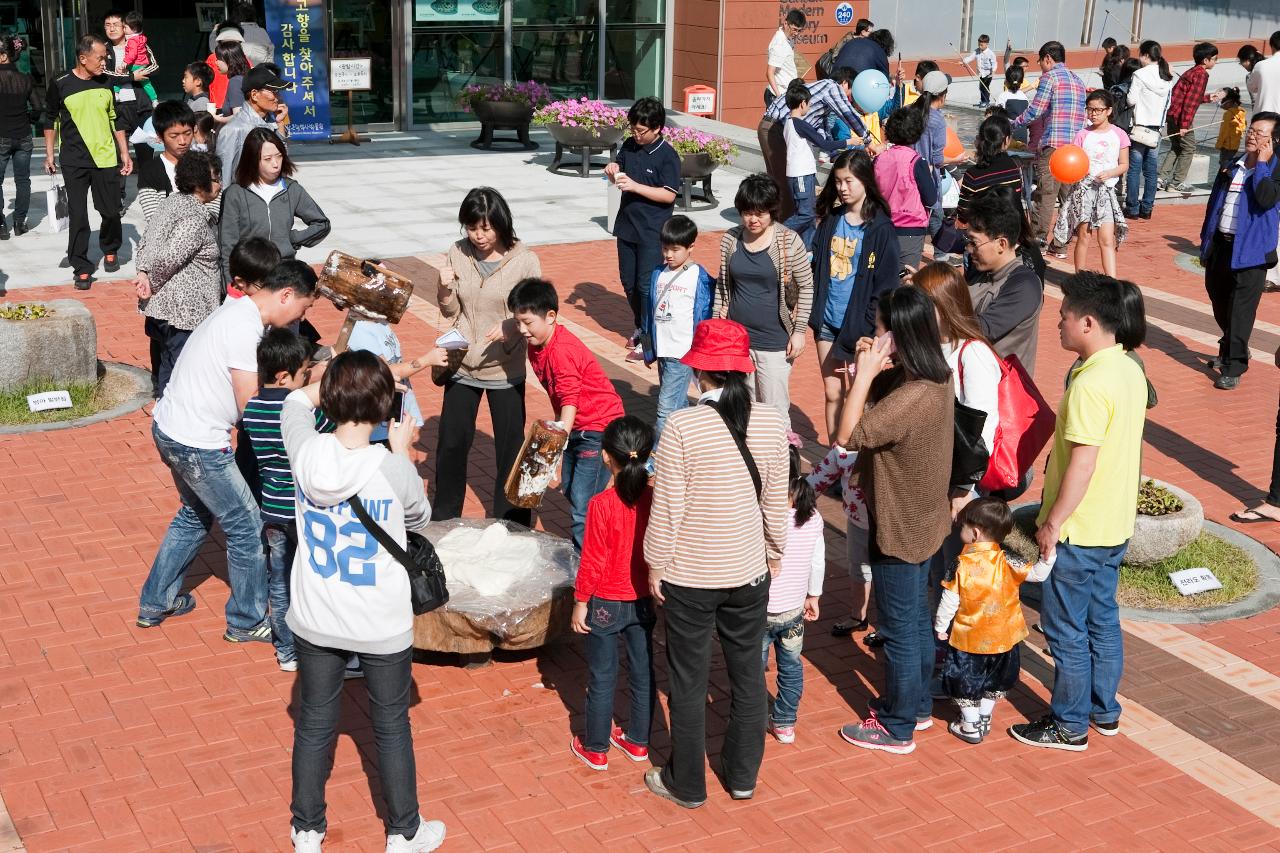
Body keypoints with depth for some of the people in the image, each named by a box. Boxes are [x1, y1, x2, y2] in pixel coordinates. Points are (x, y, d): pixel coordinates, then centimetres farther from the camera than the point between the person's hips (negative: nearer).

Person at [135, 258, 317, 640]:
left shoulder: (238, 309, 9)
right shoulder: (245, 329, -22)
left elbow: (244, 386, 13)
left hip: (168, 425, 10)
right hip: (197, 443, -10)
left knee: (196, 515, 27)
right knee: (246, 526, 4)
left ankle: (155, 603, 38)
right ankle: (247, 622, 18)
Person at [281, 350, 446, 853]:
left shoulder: (307, 453, -15)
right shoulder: (395, 471, -24)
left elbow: (297, 401, 8)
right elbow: (420, 519, -1)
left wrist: (340, 380, 12)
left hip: (315, 622, 3)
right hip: (382, 628, -3)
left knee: (314, 723, 20)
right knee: (391, 727, 16)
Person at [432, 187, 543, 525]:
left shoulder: (524, 260, -12)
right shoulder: (458, 253, -3)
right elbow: (450, 312, 2)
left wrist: (509, 328, -26)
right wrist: (445, 288, -18)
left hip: (505, 369, -3)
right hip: (462, 364, 3)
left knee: (510, 447, 7)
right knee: (451, 443, 12)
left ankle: (510, 523, 23)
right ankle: (444, 519, 31)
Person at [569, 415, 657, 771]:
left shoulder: (602, 504, -22)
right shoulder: (656, 499, -9)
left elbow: (593, 562, -17)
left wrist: (580, 604, -5)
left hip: (606, 604, -4)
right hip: (644, 601, 4)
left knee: (602, 678, 9)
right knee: (643, 672, 17)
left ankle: (596, 749, 22)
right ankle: (637, 741, 32)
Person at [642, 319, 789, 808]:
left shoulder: (682, 426, -19)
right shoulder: (770, 423, -8)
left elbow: (667, 507, -15)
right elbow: (776, 502, 2)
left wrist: (655, 566, -1)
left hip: (689, 575, -3)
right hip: (749, 571, 3)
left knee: (689, 681, 12)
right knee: (748, 674, 19)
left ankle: (687, 785, 27)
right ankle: (743, 776, 34)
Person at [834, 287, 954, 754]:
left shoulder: (913, 397, -33)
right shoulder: (934, 377, -3)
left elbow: (847, 435, -31)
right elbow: (878, 404, 8)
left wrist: (865, 373, -27)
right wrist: (871, 368, -10)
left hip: (901, 530, -9)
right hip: (923, 520, 9)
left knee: (899, 630, 7)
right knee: (916, 618, 23)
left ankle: (897, 728, 23)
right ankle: (916, 704, 41)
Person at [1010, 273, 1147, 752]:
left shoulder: (1090, 384, -25)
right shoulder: (1130, 371, 4)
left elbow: (1082, 465, -25)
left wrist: (1052, 523, -16)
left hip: (1078, 532, -9)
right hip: (1116, 526, 9)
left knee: (1067, 630, 5)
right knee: (1102, 620, 20)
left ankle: (1069, 726, 17)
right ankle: (1104, 711, 33)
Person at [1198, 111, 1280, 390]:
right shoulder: (1233, 167, 11)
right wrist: (1205, 242, 13)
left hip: (1250, 250, -6)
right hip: (1220, 244, 6)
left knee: (1240, 310, -6)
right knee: (1219, 302, 18)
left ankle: (1233, 368, 0)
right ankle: (1230, 350, 39)